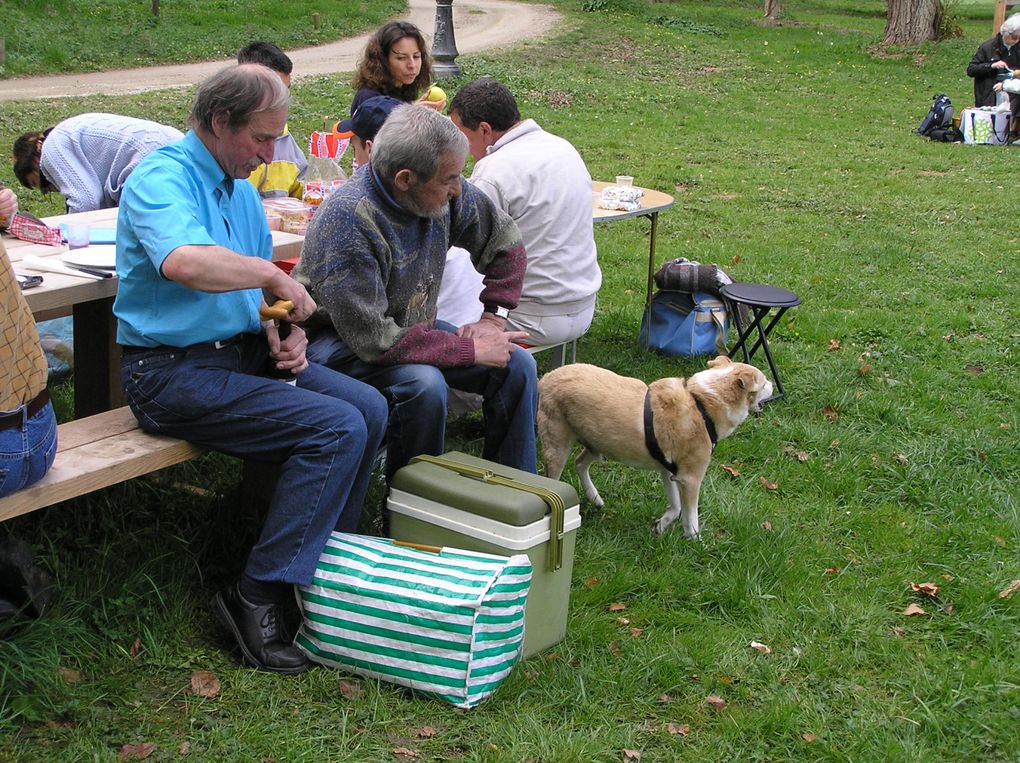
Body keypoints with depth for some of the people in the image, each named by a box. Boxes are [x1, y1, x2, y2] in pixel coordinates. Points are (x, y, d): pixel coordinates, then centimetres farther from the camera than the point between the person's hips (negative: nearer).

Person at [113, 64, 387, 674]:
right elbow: (185, 262, -37)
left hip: (242, 351, 9)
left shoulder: (240, 186, 15)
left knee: (368, 407, -7)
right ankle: (259, 597, -14)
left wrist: (285, 333, 1)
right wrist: (272, 275, -25)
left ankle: (322, 568, 3)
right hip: (174, 370, -9)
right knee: (336, 428, -22)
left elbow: (262, 289, 21)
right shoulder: (162, 179, -14)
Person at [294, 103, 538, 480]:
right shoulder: (347, 219, -30)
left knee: (517, 364, -8)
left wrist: (494, 318, -3)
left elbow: (506, 241, 9)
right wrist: (471, 349, -27)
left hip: (412, 326, 7)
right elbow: (373, 339, -32)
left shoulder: (445, 194, -10)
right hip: (341, 340, -7)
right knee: (423, 383, -34)